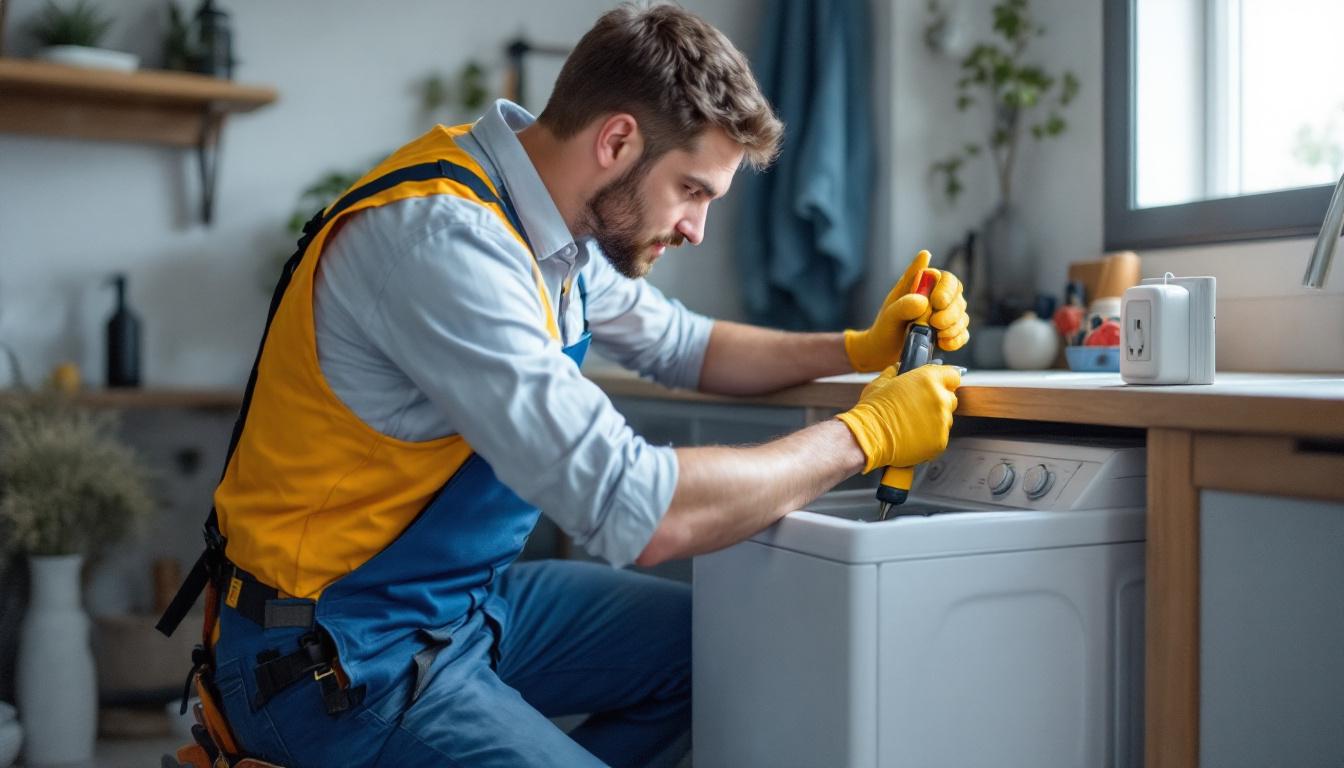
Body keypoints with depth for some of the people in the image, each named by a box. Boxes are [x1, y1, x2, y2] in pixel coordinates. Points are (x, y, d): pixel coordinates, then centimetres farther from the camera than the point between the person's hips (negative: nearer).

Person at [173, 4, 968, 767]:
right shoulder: (443, 237, -28)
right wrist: (861, 435, -19)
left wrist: (859, 348, 4)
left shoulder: (551, 218, -1)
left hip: (469, 597, 9)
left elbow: (682, 344, 18)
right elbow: (638, 513, -32)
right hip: (340, 654, -9)